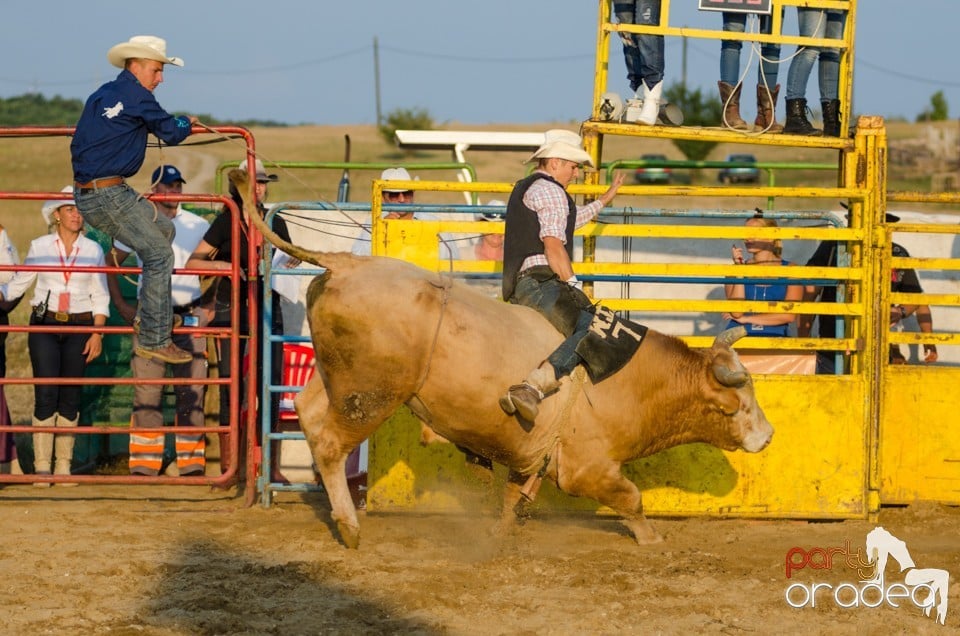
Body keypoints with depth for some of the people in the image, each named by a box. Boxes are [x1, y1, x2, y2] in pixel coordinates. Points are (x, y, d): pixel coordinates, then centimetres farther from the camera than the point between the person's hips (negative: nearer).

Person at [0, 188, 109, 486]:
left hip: (79, 327, 1)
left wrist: (97, 333, -2)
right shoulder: (39, 247, 4)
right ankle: (42, 467, -5)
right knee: (45, 395, -7)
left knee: (70, 396, 2)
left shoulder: (93, 250, 6)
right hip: (44, 325, -1)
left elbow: (100, 296, 6)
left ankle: (64, 466, 8)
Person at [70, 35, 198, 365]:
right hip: (107, 196, -10)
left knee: (164, 229, 22)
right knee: (159, 254, -7)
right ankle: (154, 340, -7)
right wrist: (187, 123, 17)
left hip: (87, 190, 10)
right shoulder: (137, 96, -11)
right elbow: (171, 133, -6)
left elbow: (78, 142, 25)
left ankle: (154, 311, 21)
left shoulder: (101, 95, 16)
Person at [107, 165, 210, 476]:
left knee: (191, 392, 0)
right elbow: (112, 263, 12)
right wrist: (120, 305, 4)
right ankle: (144, 464, 0)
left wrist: (210, 307, 2)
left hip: (190, 316, 1)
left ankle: (192, 463, 4)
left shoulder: (198, 226, 7)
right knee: (147, 391, -3)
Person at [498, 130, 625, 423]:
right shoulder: (550, 190, -3)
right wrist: (573, 285, -8)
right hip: (540, 283, -11)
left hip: (517, 286, 11)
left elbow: (568, 220, 46)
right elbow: (553, 246, -15)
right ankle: (532, 387, -42)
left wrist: (604, 200, 54)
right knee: (594, 329, -27)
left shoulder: (524, 188, 29)